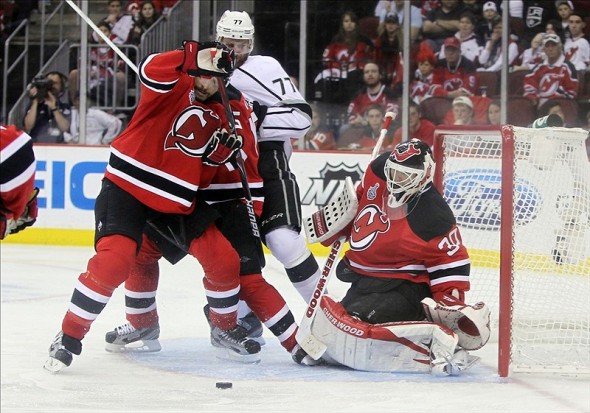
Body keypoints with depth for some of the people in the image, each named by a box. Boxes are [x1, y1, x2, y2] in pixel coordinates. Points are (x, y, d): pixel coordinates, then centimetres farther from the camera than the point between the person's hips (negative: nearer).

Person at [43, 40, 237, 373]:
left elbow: (220, 158, 10)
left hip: (178, 201, 6)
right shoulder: (176, 84, -11)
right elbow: (153, 69, -35)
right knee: (113, 261, -22)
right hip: (128, 186, -6)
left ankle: (228, 329, 26)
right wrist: (197, 56, -49)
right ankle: (69, 337, -10)